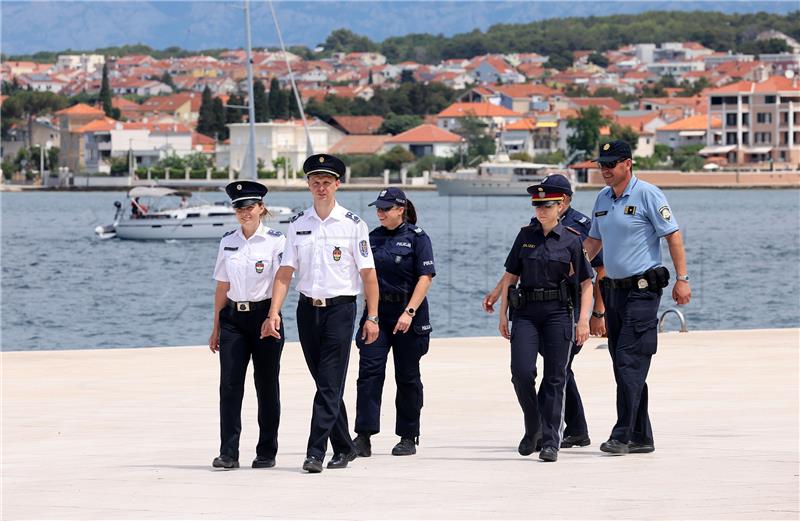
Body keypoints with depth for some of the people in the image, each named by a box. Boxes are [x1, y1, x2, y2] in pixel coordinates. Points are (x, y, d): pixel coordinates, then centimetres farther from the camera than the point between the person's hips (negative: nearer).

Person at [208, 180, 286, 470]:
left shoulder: (276, 240, -4)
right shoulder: (228, 242, 9)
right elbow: (222, 285, 14)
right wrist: (216, 327, 13)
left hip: (263, 315, -3)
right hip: (233, 317, 3)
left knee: (266, 386, 3)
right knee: (229, 385, -4)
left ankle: (267, 452, 11)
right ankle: (228, 453, -5)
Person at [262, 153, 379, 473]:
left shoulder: (353, 225, -3)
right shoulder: (297, 225, 7)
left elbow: (368, 274, -2)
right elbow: (285, 272, 4)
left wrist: (372, 317, -7)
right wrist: (274, 313, -6)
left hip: (340, 307, -4)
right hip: (308, 309, 4)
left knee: (330, 384, -9)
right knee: (325, 383, 10)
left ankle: (316, 452, -12)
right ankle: (344, 447, 22)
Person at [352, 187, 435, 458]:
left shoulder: (417, 237, -5)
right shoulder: (374, 237, 10)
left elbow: (425, 277, -11)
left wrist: (409, 312, -20)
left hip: (407, 315, -4)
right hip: (376, 312, 4)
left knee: (407, 376, 5)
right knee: (369, 371, -9)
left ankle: (408, 438, 13)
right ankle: (363, 436, -11)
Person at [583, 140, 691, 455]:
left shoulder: (647, 195, -9)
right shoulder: (603, 199, 13)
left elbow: (673, 236, -10)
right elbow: (593, 241, 22)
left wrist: (682, 279, -14)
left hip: (642, 289, -8)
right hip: (614, 288, 8)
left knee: (630, 361, -14)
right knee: (622, 364, 8)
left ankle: (623, 436, -16)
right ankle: (641, 437, 13)